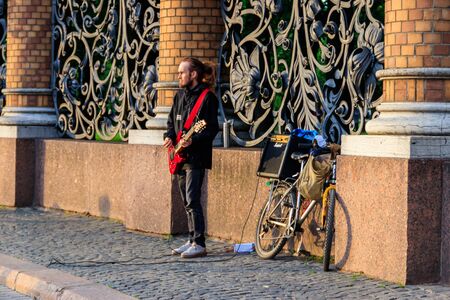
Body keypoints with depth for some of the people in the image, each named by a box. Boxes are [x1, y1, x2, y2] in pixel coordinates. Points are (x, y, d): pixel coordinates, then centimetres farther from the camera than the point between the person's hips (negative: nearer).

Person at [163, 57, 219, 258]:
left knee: (192, 201, -13)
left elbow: (212, 129, -13)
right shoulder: (180, 95, 14)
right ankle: (192, 240, 18)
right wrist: (169, 136, 3)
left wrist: (192, 140, -24)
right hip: (181, 156, 8)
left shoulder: (207, 98, -10)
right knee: (187, 202, 12)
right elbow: (172, 121, 22)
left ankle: (199, 244, -11)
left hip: (196, 157, -8)